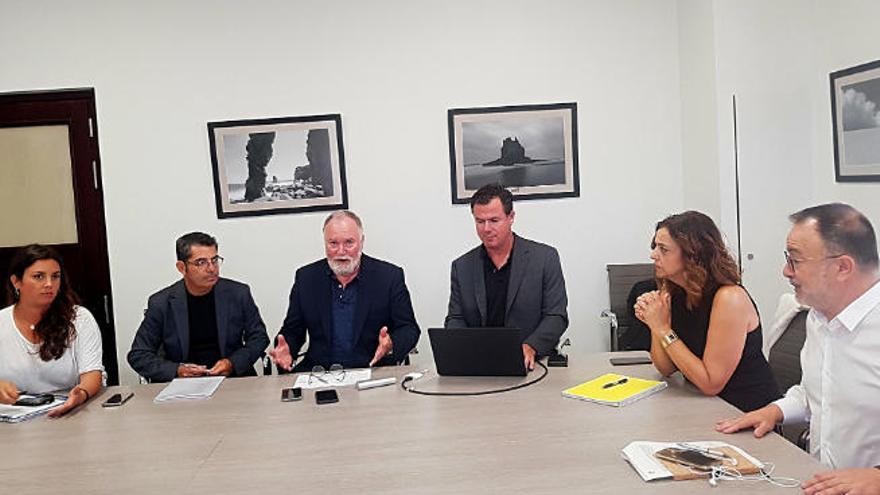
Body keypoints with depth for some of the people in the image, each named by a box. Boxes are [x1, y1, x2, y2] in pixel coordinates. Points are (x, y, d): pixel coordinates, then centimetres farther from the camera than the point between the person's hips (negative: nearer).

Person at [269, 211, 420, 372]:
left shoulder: (390, 276, 0)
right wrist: (286, 351, -10)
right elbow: (292, 330, 13)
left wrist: (391, 345, -20)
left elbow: (409, 329, 1)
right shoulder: (306, 278, 7)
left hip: (374, 372, -1)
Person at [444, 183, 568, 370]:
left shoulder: (545, 258, 1)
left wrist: (530, 347, -19)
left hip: (531, 363, -1)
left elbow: (557, 317, -1)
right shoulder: (462, 267, 9)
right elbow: (455, 319, 10)